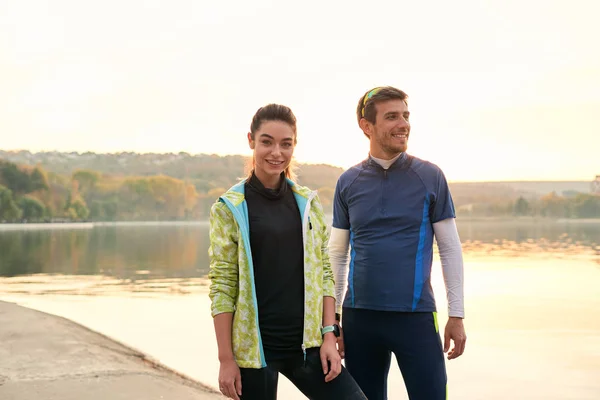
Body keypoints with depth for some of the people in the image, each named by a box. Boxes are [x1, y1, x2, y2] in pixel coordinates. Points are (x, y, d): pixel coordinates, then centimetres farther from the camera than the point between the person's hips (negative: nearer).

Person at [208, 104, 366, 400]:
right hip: (254, 348, -3)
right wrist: (226, 359, -8)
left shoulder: (308, 203, 8)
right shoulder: (229, 209, -2)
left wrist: (329, 335, 1)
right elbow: (222, 288, -5)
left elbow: (324, 274, 9)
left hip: (306, 343, 3)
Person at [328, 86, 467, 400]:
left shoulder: (430, 177, 0)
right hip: (359, 316, 2)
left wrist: (457, 315, -1)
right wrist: (332, 318, 5)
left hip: (416, 315, -2)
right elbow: (337, 254, 8)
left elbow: (450, 249, 2)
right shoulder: (348, 182, 5)